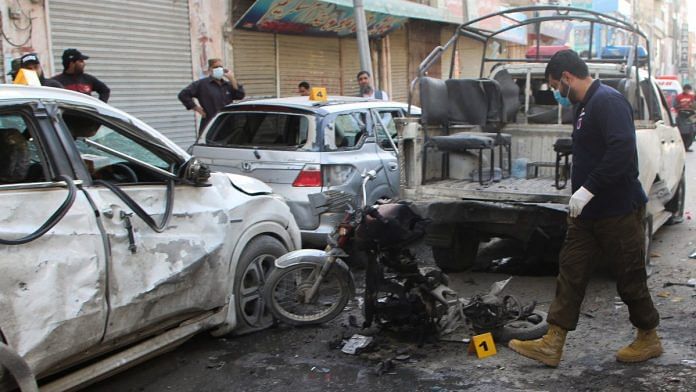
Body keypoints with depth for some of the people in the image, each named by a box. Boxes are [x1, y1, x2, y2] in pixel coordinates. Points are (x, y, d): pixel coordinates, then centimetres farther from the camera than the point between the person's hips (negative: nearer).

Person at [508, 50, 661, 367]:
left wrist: (588, 189, -28)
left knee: (630, 279, 5)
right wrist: (578, 187, 17)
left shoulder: (609, 101, -16)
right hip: (588, 212, 10)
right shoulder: (585, 106, 14)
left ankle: (648, 340, 25)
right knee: (570, 273, 7)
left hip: (619, 211, -10)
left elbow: (623, 150, -29)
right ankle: (552, 345, 10)